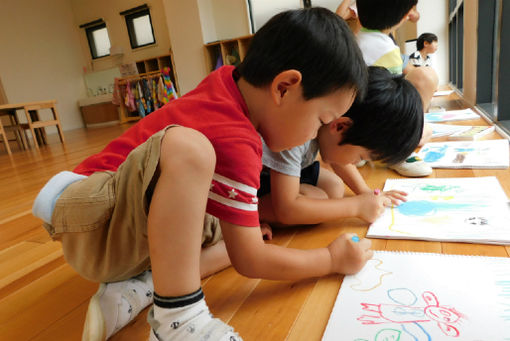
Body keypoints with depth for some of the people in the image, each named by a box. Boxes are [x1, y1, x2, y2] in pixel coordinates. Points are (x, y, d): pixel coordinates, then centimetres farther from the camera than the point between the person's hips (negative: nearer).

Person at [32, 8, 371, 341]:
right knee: (188, 147, -37)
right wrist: (333, 259, -8)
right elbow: (248, 261, -21)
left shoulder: (229, 80, -6)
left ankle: (137, 288, -5)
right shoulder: (235, 143, -29)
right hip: (95, 223, -9)